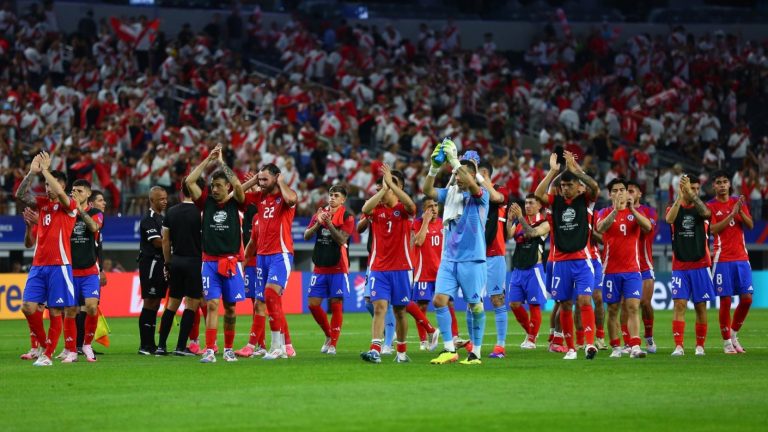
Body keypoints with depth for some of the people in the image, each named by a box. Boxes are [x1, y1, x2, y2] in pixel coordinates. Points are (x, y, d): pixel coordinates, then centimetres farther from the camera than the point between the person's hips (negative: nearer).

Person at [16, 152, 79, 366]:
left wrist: (45, 169, -13)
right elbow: (20, 195, 4)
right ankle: (43, 344, 14)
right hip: (38, 265, 6)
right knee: (28, 307, -3)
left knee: (55, 312, -3)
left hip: (59, 265, -6)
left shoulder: (69, 205, -3)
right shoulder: (42, 203, 14)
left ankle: (47, 355, 1)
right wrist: (32, 172, -4)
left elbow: (59, 192, -23)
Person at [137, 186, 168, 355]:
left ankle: (151, 344, 14)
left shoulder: (162, 218, 18)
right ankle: (145, 346, -7)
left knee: (155, 303, 10)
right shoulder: (149, 219, -11)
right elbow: (157, 242, -17)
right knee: (150, 302, -8)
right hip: (150, 263, -9)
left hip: (160, 263, 9)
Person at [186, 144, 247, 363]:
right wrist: (209, 159, -4)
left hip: (231, 262, 0)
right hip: (209, 261, 0)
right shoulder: (206, 201, 5)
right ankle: (209, 351, -14)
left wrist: (221, 162, -9)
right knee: (212, 305, -10)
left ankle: (228, 349, 20)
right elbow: (189, 181, -5)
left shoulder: (235, 203, 3)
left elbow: (238, 185, -17)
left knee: (230, 307, 6)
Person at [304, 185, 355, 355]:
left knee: (336, 304, -5)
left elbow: (341, 239, -15)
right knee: (313, 304, 2)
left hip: (338, 268, -5)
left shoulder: (347, 217, -3)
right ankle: (329, 335, 21)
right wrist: (318, 223, -14)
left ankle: (333, 344, 0)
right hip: (320, 267, 5)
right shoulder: (320, 213, 10)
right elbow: (306, 236, 3)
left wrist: (329, 223, -23)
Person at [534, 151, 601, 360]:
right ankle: (570, 348, 12)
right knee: (565, 305, 5)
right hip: (560, 261, 3)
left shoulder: (584, 200, 2)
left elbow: (595, 188, -18)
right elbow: (538, 194, -12)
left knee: (584, 300, -16)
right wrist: (553, 171, -15)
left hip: (582, 260, -3)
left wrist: (575, 169, -21)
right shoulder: (556, 201, 6)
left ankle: (590, 343, -22)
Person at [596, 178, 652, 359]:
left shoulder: (635, 212, 7)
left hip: (632, 269, 0)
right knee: (613, 310, 4)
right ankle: (616, 347, 12)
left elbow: (648, 227, -13)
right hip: (611, 270, 0)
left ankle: (635, 346, -17)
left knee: (633, 307, -10)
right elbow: (600, 228, -18)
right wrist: (615, 210, -30)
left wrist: (632, 209, -23)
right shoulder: (606, 212, 3)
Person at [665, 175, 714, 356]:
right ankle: (678, 346, -14)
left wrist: (690, 194, -31)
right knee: (679, 304, -10)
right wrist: (680, 197, -29)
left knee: (700, 306, 4)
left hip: (700, 265, 1)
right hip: (679, 266, -1)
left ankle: (700, 346, 14)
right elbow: (669, 219, -18)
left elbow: (705, 212, -21)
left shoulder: (700, 207, 5)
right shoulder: (675, 207, 5)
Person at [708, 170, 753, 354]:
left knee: (746, 298, -2)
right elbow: (713, 229, -14)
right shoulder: (710, 206, 0)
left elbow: (751, 225, 2)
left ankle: (734, 334, 17)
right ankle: (727, 341, 4)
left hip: (741, 258, 4)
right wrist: (732, 214, -18)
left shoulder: (739, 202, 12)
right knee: (725, 300, -5)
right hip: (722, 259, -4)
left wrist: (741, 211, -14)